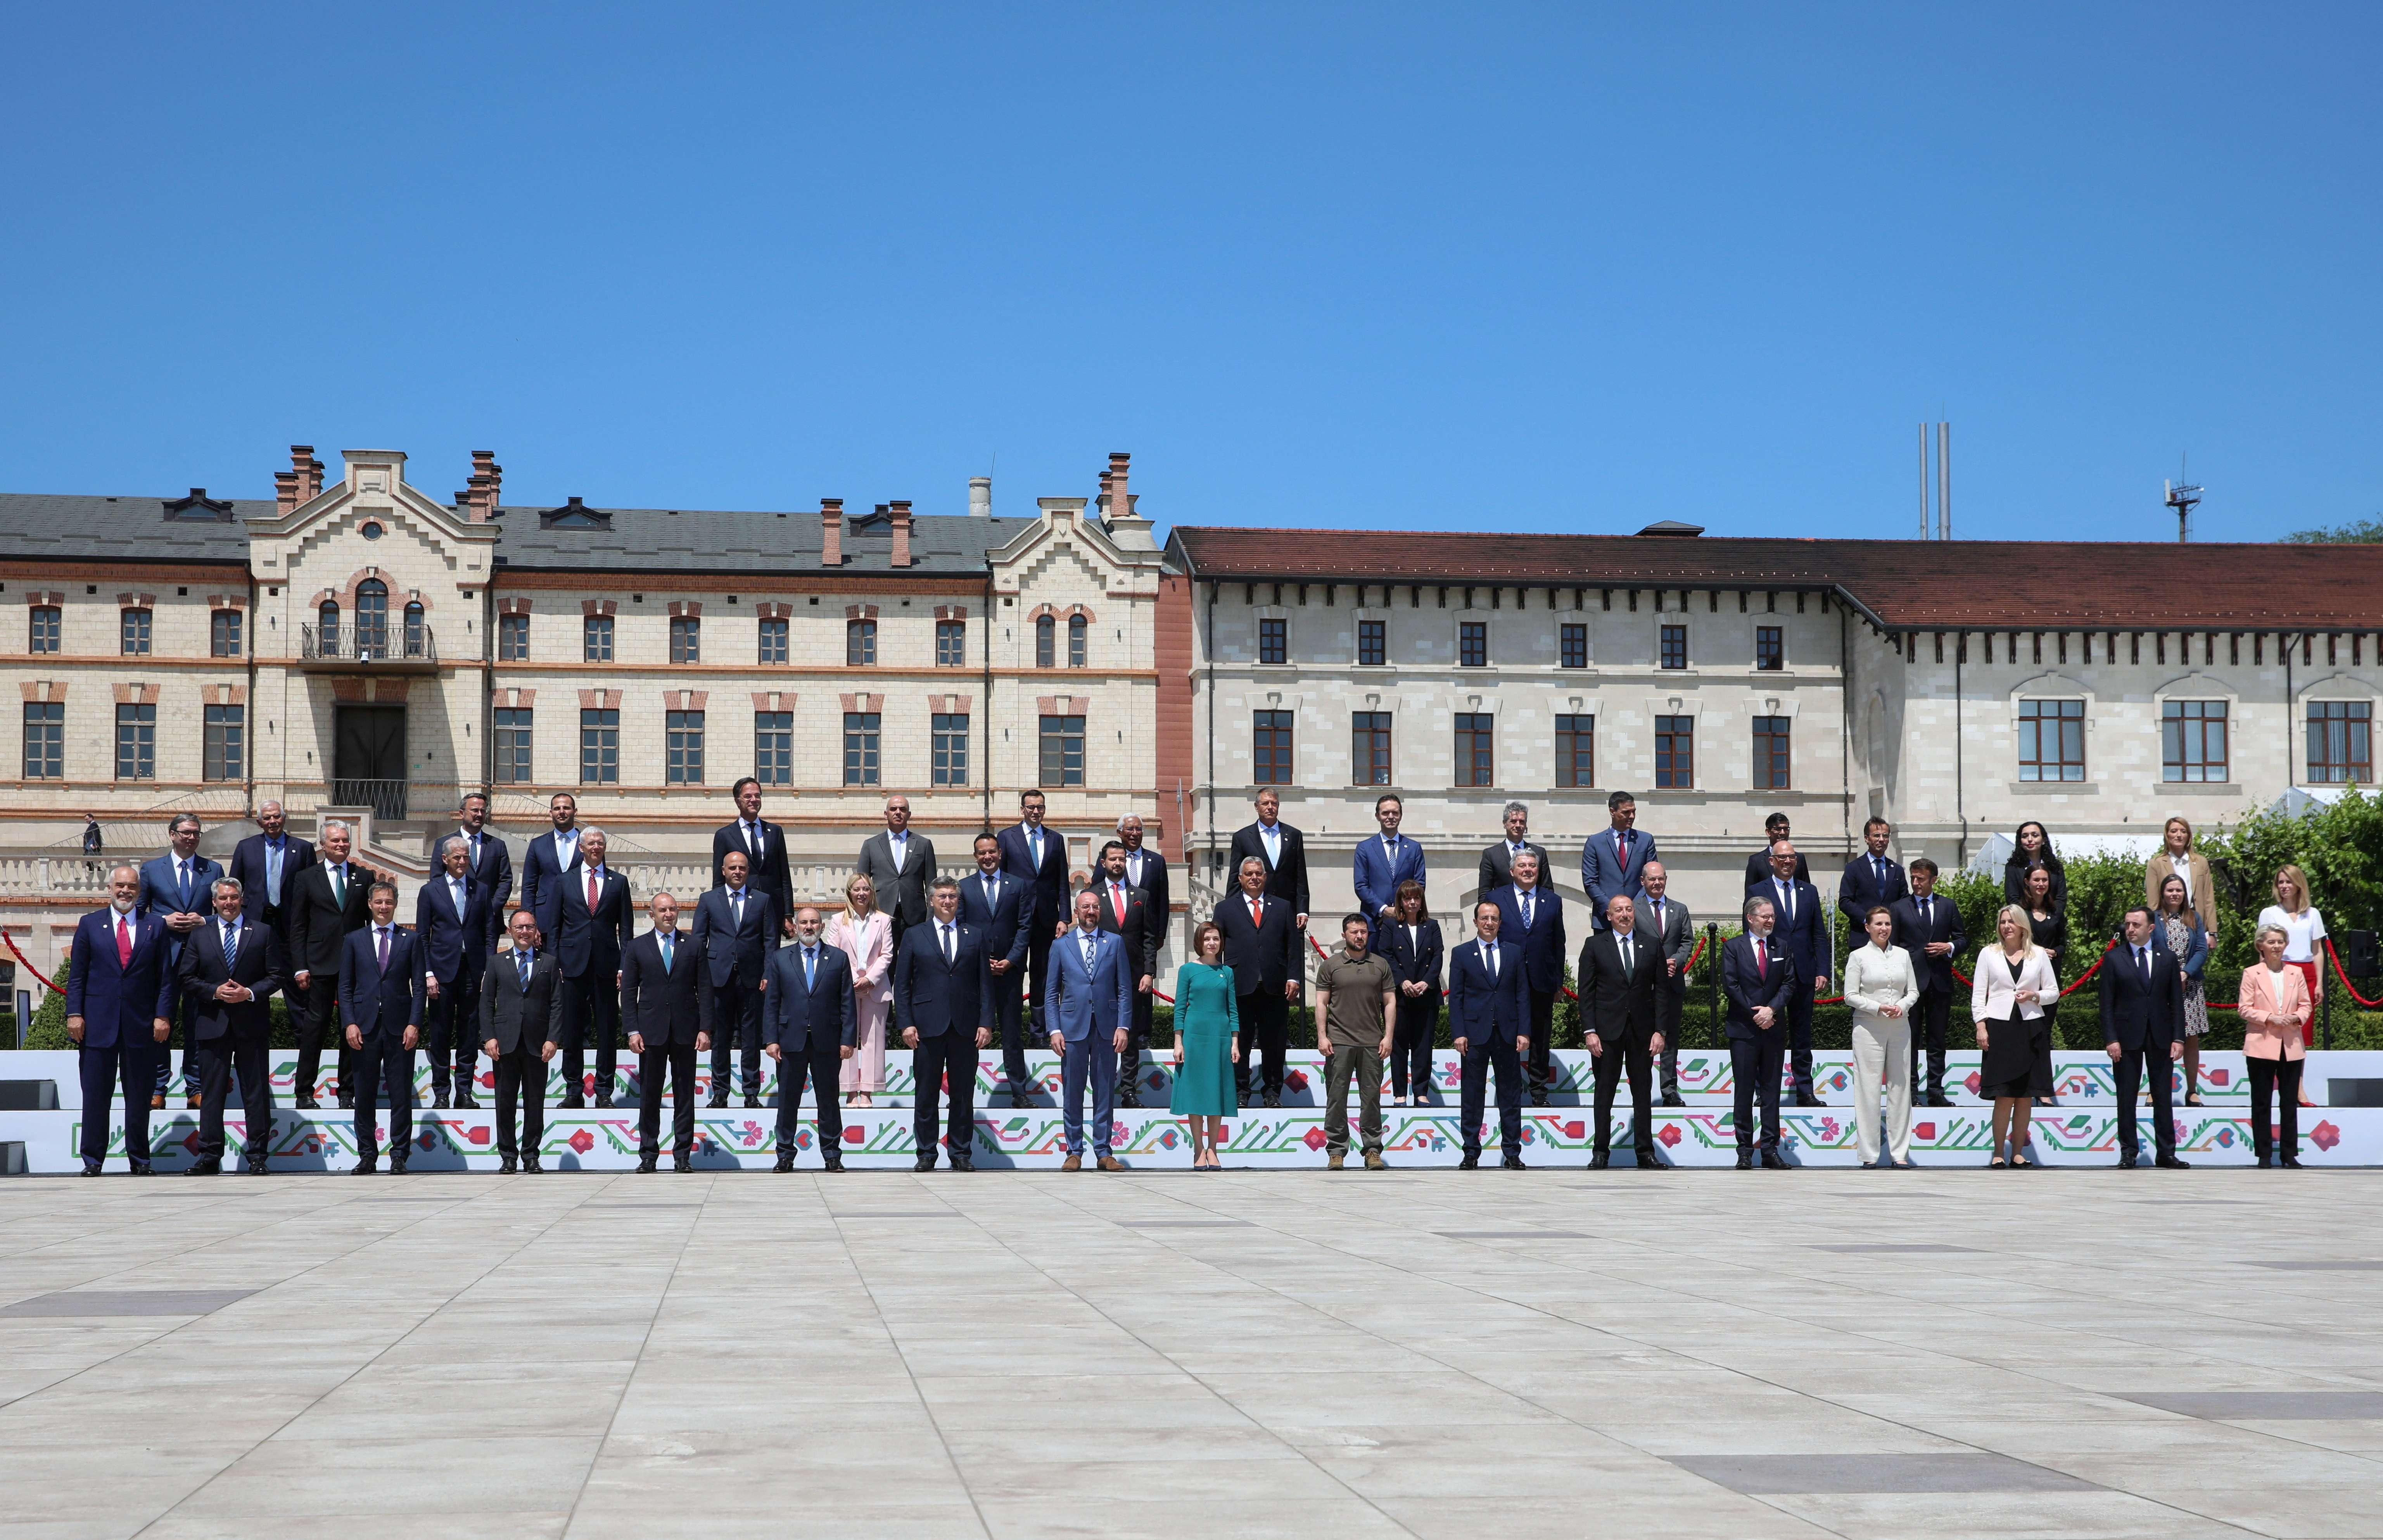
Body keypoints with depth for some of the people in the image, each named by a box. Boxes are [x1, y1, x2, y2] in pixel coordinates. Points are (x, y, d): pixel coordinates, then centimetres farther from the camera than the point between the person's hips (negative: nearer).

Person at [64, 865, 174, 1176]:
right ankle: (93, 1160, 6)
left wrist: (163, 1015, -4)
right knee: (96, 1096, 1)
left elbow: (165, 976, 5)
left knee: (139, 1096, 4)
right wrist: (74, 1013, -4)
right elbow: (76, 975, 6)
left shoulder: (156, 926, 9)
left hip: (141, 1023, 0)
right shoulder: (90, 925, 9)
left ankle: (139, 1160, 12)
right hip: (98, 1023, 0)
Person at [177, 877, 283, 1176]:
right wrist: (215, 992, -10)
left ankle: (258, 1156, 4)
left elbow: (275, 976, 4)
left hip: (252, 1025, -1)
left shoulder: (262, 934, 7)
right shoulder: (199, 936, 10)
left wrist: (250, 993, -12)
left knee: (256, 1093, 0)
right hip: (213, 1025, 1)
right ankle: (210, 1157, 4)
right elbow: (188, 980, 6)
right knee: (211, 1093, 1)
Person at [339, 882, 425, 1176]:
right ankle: (367, 1156, 10)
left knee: (401, 1095, -1)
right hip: (365, 1028, 1)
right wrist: (349, 1023, -5)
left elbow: (418, 985, 5)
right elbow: (345, 987, 8)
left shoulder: (411, 939, 9)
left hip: (400, 1028, -1)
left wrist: (414, 1024, -6)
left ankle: (399, 1157, 4)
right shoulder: (354, 941, 11)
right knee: (365, 1096, 4)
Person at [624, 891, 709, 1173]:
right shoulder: (637, 948, 8)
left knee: (685, 1095, 2)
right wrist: (633, 1030, -5)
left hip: (686, 1031, 0)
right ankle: (648, 1155, 7)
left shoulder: (694, 946, 8)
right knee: (649, 1095, 2)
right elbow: (628, 992, 5)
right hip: (651, 1031, 0)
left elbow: (704, 989, 5)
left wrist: (705, 1028, -3)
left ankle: (683, 1155, 6)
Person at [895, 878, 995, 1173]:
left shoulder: (975, 936, 12)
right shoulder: (914, 936, 9)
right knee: (926, 1094, 1)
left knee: (963, 1095, 3)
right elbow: (902, 985, 6)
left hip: (966, 1027, 1)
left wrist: (986, 1023, -1)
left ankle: (961, 1154, 9)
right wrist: (907, 1024, -4)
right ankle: (926, 1155, 7)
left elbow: (985, 983, 9)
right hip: (928, 1026, -1)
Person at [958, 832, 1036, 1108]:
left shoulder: (1017, 886, 8)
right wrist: (980, 962, -7)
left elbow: (1024, 927, 4)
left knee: (1013, 1033, 3)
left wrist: (1011, 960, -8)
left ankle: (1019, 1092, 6)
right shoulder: (964, 888, 8)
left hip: (1009, 970, 0)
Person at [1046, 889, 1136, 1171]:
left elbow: (1125, 989, 6)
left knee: (1105, 1092, 3)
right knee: (1072, 1093, 1)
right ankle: (1074, 1152, 8)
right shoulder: (1061, 945, 9)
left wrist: (1123, 1026, -4)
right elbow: (1051, 992, 8)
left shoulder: (1115, 943, 9)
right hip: (1073, 1028, 0)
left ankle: (1103, 1152, 9)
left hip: (1106, 1028, 0)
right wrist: (1054, 1029, -2)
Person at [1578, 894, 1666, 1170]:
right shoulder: (1595, 945, 4)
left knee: (1643, 1093, 4)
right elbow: (1586, 991, 1)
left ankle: (1645, 1153, 8)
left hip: (1642, 1031, 2)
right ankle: (1601, 1152, 7)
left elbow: (1662, 990, 7)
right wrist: (1590, 1031, -7)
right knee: (1604, 1093, 2)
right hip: (1607, 1030, -2)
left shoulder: (1652, 945, 8)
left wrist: (1660, 1031, -1)